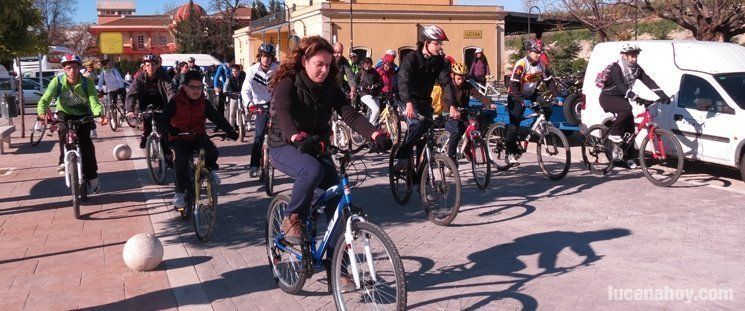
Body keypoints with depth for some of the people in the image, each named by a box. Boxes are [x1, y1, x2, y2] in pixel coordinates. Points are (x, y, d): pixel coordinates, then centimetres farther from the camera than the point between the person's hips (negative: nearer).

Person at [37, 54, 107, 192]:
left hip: (83, 116, -1)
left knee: (85, 142, -18)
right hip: (65, 114, 1)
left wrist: (100, 114, -49)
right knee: (63, 128, -33)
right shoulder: (58, 81, -16)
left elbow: (94, 102, -27)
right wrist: (42, 112, -47)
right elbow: (45, 99, -25)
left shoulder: (87, 82, -17)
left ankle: (91, 177, -7)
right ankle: (64, 160, -17)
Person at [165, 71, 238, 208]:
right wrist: (171, 130, -39)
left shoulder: (204, 103, -3)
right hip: (179, 138, -2)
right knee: (181, 160, -28)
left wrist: (230, 131, -22)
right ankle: (180, 192, -11)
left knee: (213, 153, -25)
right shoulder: (175, 102, -12)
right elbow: (164, 119, -19)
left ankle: (209, 169, 11)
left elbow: (217, 118, -8)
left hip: (198, 136, 2)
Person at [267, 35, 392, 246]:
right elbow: (284, 114, -35)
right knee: (312, 170, -36)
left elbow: (350, 114, -16)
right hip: (285, 147, -5)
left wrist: (375, 134, -35)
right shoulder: (287, 84, -15)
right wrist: (298, 138, -57)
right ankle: (291, 220, -15)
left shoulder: (330, 87, -2)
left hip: (317, 148, 5)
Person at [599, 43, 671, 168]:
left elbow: (648, 81, -12)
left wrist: (662, 95, -25)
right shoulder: (616, 68, -23)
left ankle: (628, 156, 9)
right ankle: (613, 133, -16)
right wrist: (635, 97, -51)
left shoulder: (636, 69, -3)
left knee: (630, 125, -2)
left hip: (621, 98, 7)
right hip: (608, 97, -7)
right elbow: (620, 86, -38)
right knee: (626, 108, -34)